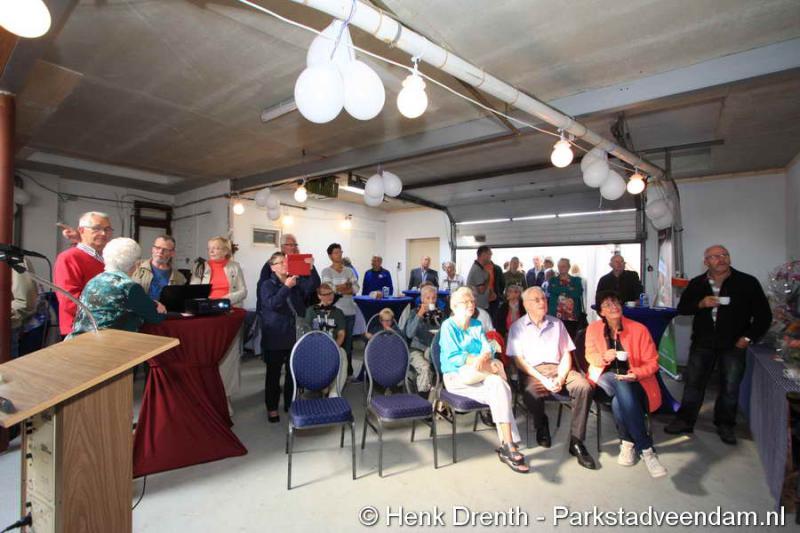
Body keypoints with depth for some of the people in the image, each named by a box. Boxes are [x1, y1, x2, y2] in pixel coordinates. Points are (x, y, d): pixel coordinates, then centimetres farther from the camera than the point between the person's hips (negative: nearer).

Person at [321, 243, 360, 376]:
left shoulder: (349, 271, 10)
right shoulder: (326, 271, 0)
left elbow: (356, 289, 0)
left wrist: (338, 289, -11)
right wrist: (346, 285, -6)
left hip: (350, 311, 4)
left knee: (348, 340, 10)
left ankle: (348, 368, 22)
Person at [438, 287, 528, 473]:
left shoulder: (477, 325, 13)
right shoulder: (448, 326, -5)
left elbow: (488, 349, 0)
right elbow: (453, 357, -14)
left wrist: (482, 359, -25)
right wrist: (487, 363, -19)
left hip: (480, 377, 5)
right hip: (456, 378, -5)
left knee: (498, 387, -27)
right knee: (498, 387, -26)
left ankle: (507, 446, -23)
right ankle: (508, 446, -18)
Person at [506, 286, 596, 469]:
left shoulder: (557, 323, 15)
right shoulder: (517, 327, 5)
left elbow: (566, 355, 10)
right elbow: (519, 360, -2)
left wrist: (560, 378, -9)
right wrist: (543, 379, -14)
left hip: (558, 369, 3)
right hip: (532, 371, -3)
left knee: (584, 387, -26)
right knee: (531, 393, -35)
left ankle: (576, 442, -13)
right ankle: (542, 426, 1)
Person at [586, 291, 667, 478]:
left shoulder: (639, 329, -3)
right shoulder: (593, 329, 1)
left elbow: (652, 363, -1)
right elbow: (590, 355, 12)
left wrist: (637, 374, -22)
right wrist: (603, 357, -12)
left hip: (633, 380, -1)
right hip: (605, 377, 1)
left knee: (619, 401, -35)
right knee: (621, 386, -35)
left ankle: (627, 443, -12)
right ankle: (646, 449, -27)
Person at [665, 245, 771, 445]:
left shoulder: (747, 282, -3)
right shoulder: (697, 283, 3)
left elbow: (764, 315, 1)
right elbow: (682, 308, 3)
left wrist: (748, 337, -6)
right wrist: (701, 304, -16)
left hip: (733, 345, -1)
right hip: (702, 343, 1)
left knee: (730, 387, 8)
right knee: (693, 383, 6)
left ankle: (725, 425, 26)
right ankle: (685, 420, 17)